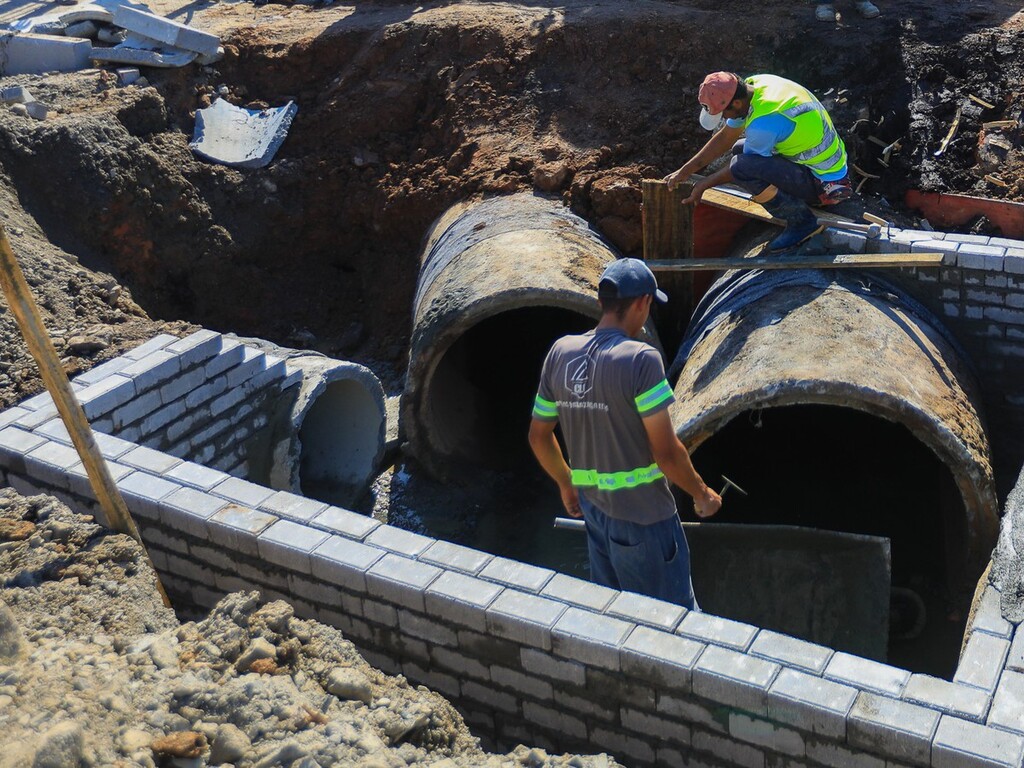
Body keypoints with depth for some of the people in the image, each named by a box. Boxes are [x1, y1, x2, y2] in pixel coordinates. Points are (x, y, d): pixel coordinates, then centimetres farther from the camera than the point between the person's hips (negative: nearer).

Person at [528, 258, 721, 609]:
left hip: (592, 508, 6)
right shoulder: (641, 359, -19)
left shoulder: (560, 353, 0)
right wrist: (702, 494, -1)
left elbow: (539, 437, 9)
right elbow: (666, 452, -19)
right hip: (643, 515, -6)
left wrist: (566, 485, 24)